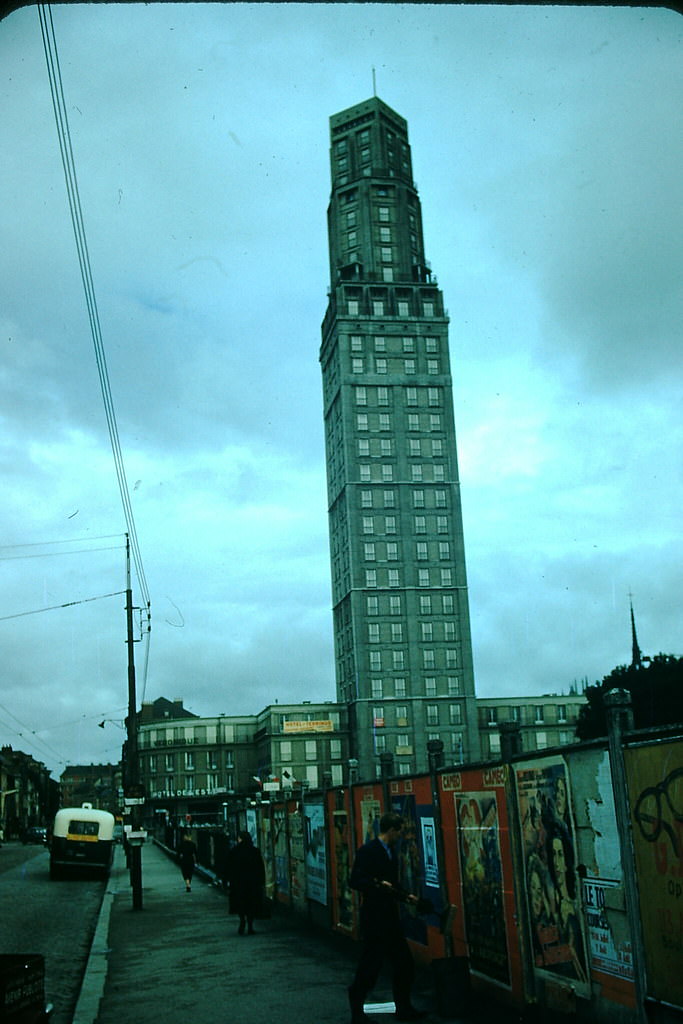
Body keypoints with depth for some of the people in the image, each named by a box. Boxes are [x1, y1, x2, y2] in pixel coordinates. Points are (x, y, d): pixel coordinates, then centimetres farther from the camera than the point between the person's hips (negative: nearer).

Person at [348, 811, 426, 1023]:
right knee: (369, 967, -1)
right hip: (374, 918, -9)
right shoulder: (368, 851, -14)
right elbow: (355, 881, -20)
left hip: (390, 917, 9)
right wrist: (378, 884, -30)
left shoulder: (389, 852, 14)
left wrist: (406, 896, 24)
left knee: (403, 964, 12)